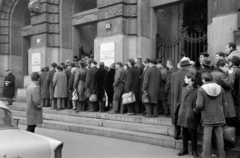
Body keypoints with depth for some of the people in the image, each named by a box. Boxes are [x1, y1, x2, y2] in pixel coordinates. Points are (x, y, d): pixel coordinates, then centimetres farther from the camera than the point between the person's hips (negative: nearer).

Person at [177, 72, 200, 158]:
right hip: (183, 114, 6)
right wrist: (180, 111, 13)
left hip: (192, 115, -6)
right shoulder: (184, 87, 9)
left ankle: (194, 151, 21)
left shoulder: (197, 89, -12)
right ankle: (185, 149, 28)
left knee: (193, 133, 6)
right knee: (184, 132, 14)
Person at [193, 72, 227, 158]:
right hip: (219, 117, 4)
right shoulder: (220, 88, 4)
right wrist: (224, 116, 17)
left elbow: (199, 105, -16)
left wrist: (195, 110, 5)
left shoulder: (201, 90, -10)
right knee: (219, 136, 10)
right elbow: (225, 103, 7)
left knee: (207, 137, 2)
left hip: (207, 118, -4)